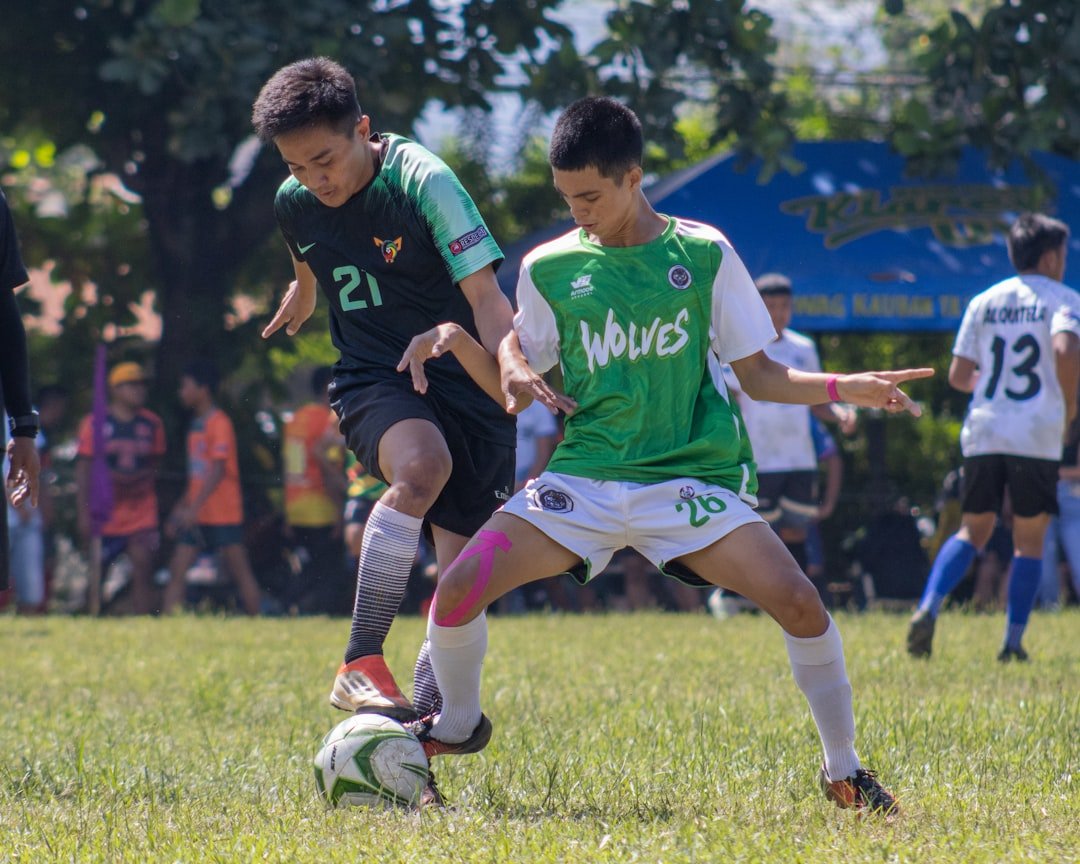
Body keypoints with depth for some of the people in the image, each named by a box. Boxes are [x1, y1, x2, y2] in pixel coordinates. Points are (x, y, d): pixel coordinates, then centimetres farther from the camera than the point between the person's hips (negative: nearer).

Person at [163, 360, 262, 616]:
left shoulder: (219, 423, -11)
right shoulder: (196, 425, 15)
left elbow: (218, 470, -20)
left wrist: (193, 508, -26)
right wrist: (179, 509, 19)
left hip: (223, 516, -8)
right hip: (196, 516, 8)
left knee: (240, 573, -1)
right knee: (177, 571, 0)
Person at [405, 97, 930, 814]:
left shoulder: (703, 252, 2)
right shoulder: (550, 267, 6)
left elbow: (759, 374, 6)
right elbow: (520, 347, 21)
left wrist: (847, 388, -9)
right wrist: (515, 374, -4)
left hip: (692, 478, -2)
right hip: (585, 477, 2)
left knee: (798, 599, -21)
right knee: (459, 587, -15)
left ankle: (844, 769, 0)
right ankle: (458, 725, 16)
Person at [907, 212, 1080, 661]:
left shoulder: (983, 301, 12)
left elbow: (958, 376, 8)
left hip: (983, 434, 4)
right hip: (1037, 436, -4)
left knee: (973, 531, 13)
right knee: (1029, 539, 7)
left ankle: (928, 607, -10)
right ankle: (1013, 641, 2)